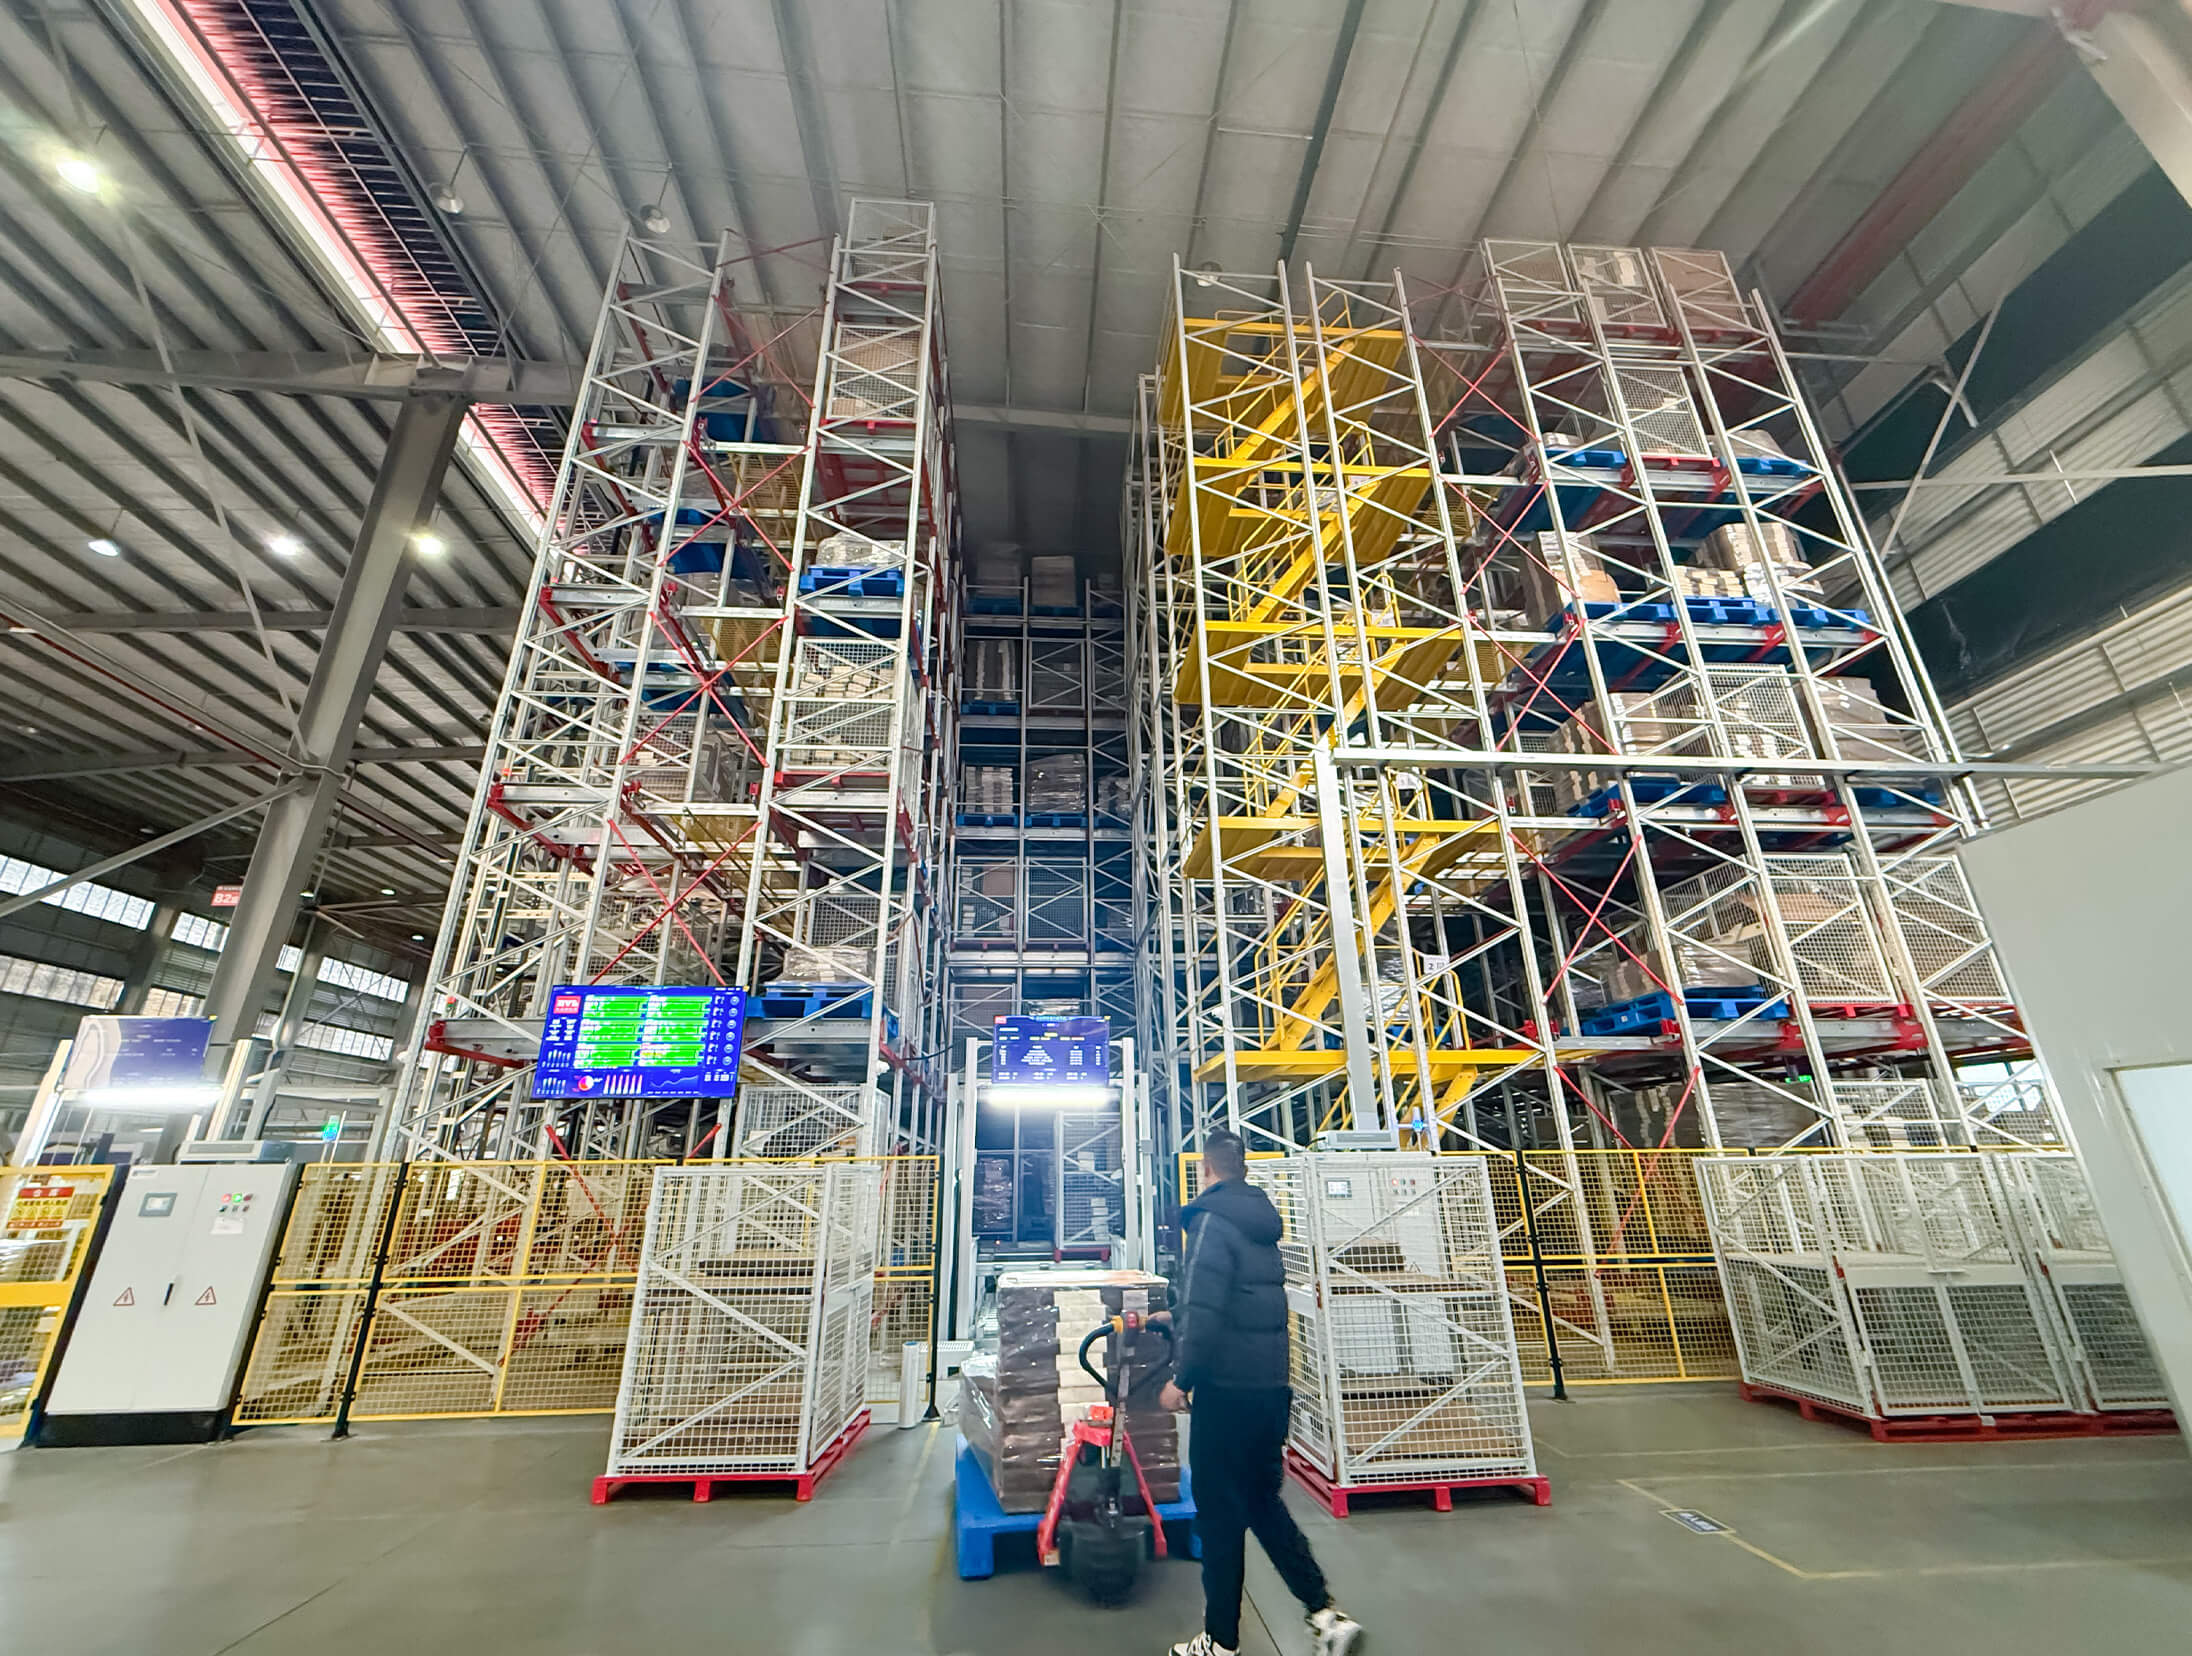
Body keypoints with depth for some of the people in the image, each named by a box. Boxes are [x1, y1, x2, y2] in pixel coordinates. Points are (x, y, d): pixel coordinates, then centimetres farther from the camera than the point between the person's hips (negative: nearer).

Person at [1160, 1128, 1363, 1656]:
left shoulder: (1212, 1220, -15)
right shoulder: (1263, 1223, 11)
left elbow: (1206, 1309, -24)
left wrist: (1182, 1378, -14)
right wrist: (1173, 1320, 33)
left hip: (1228, 1389, -8)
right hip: (1272, 1385, 8)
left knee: (1220, 1513, 8)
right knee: (1264, 1502, 21)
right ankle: (1325, 1612, 16)